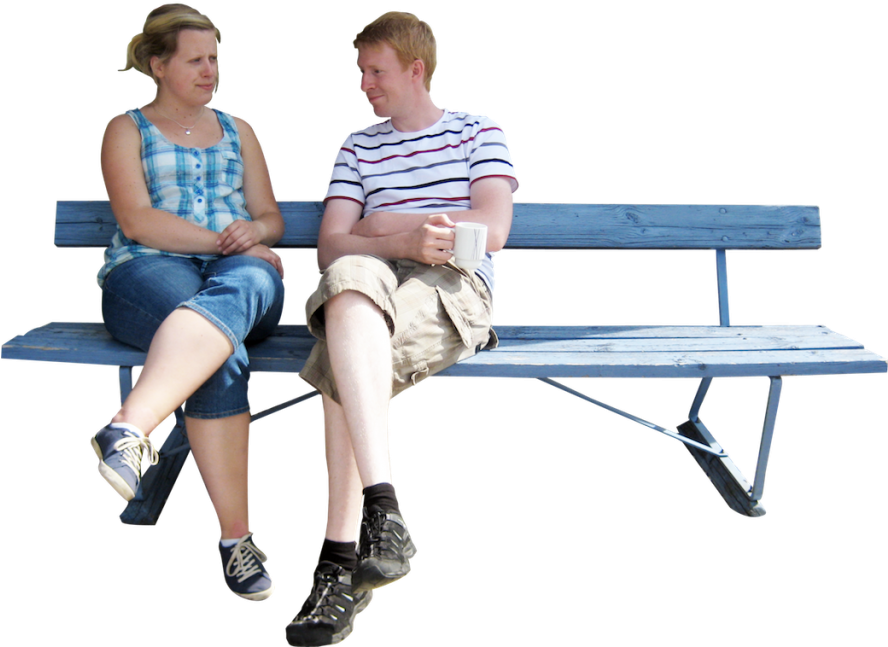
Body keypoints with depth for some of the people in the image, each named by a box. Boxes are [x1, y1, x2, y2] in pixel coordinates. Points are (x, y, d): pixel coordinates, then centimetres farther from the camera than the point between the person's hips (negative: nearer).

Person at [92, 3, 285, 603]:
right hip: (147, 272, -2)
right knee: (224, 355, -38)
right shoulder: (126, 130, 16)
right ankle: (236, 538, -38)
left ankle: (129, 428, -57)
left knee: (239, 287, -40)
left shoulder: (237, 129, 28)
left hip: (241, 270, 3)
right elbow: (138, 222, 0)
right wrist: (226, 241, -8)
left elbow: (273, 219, 22)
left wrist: (254, 231, -4)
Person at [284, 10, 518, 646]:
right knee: (351, 277, -37)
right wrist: (405, 242, -11)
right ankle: (383, 511, -44)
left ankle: (340, 561, -36)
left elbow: (492, 230, -1)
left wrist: (382, 224, 2)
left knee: (342, 365, -34)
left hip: (456, 286, -3)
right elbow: (331, 248, 10)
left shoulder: (479, 132, 17)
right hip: (373, 288, 3)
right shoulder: (358, 147, 25)